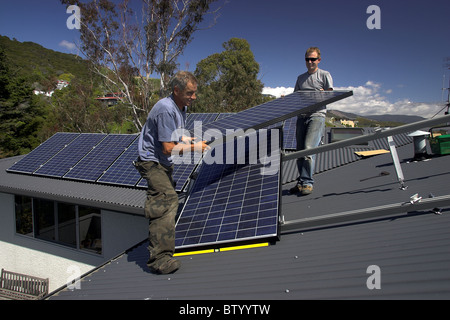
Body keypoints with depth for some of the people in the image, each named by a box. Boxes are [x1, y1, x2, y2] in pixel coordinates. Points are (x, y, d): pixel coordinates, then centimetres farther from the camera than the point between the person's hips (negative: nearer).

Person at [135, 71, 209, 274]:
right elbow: (169, 149, -27)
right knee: (166, 202, -21)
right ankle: (160, 258, -19)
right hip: (153, 162, -11)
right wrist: (194, 148, -17)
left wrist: (184, 139, 4)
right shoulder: (166, 110, -26)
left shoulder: (181, 107, 7)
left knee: (168, 201, 20)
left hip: (163, 162, 11)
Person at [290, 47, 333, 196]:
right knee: (300, 150, 3)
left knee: (309, 148, -20)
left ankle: (307, 182, -16)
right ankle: (301, 182, 11)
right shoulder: (301, 78, 23)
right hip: (301, 116, 5)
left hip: (317, 115, -5)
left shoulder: (325, 75, 9)